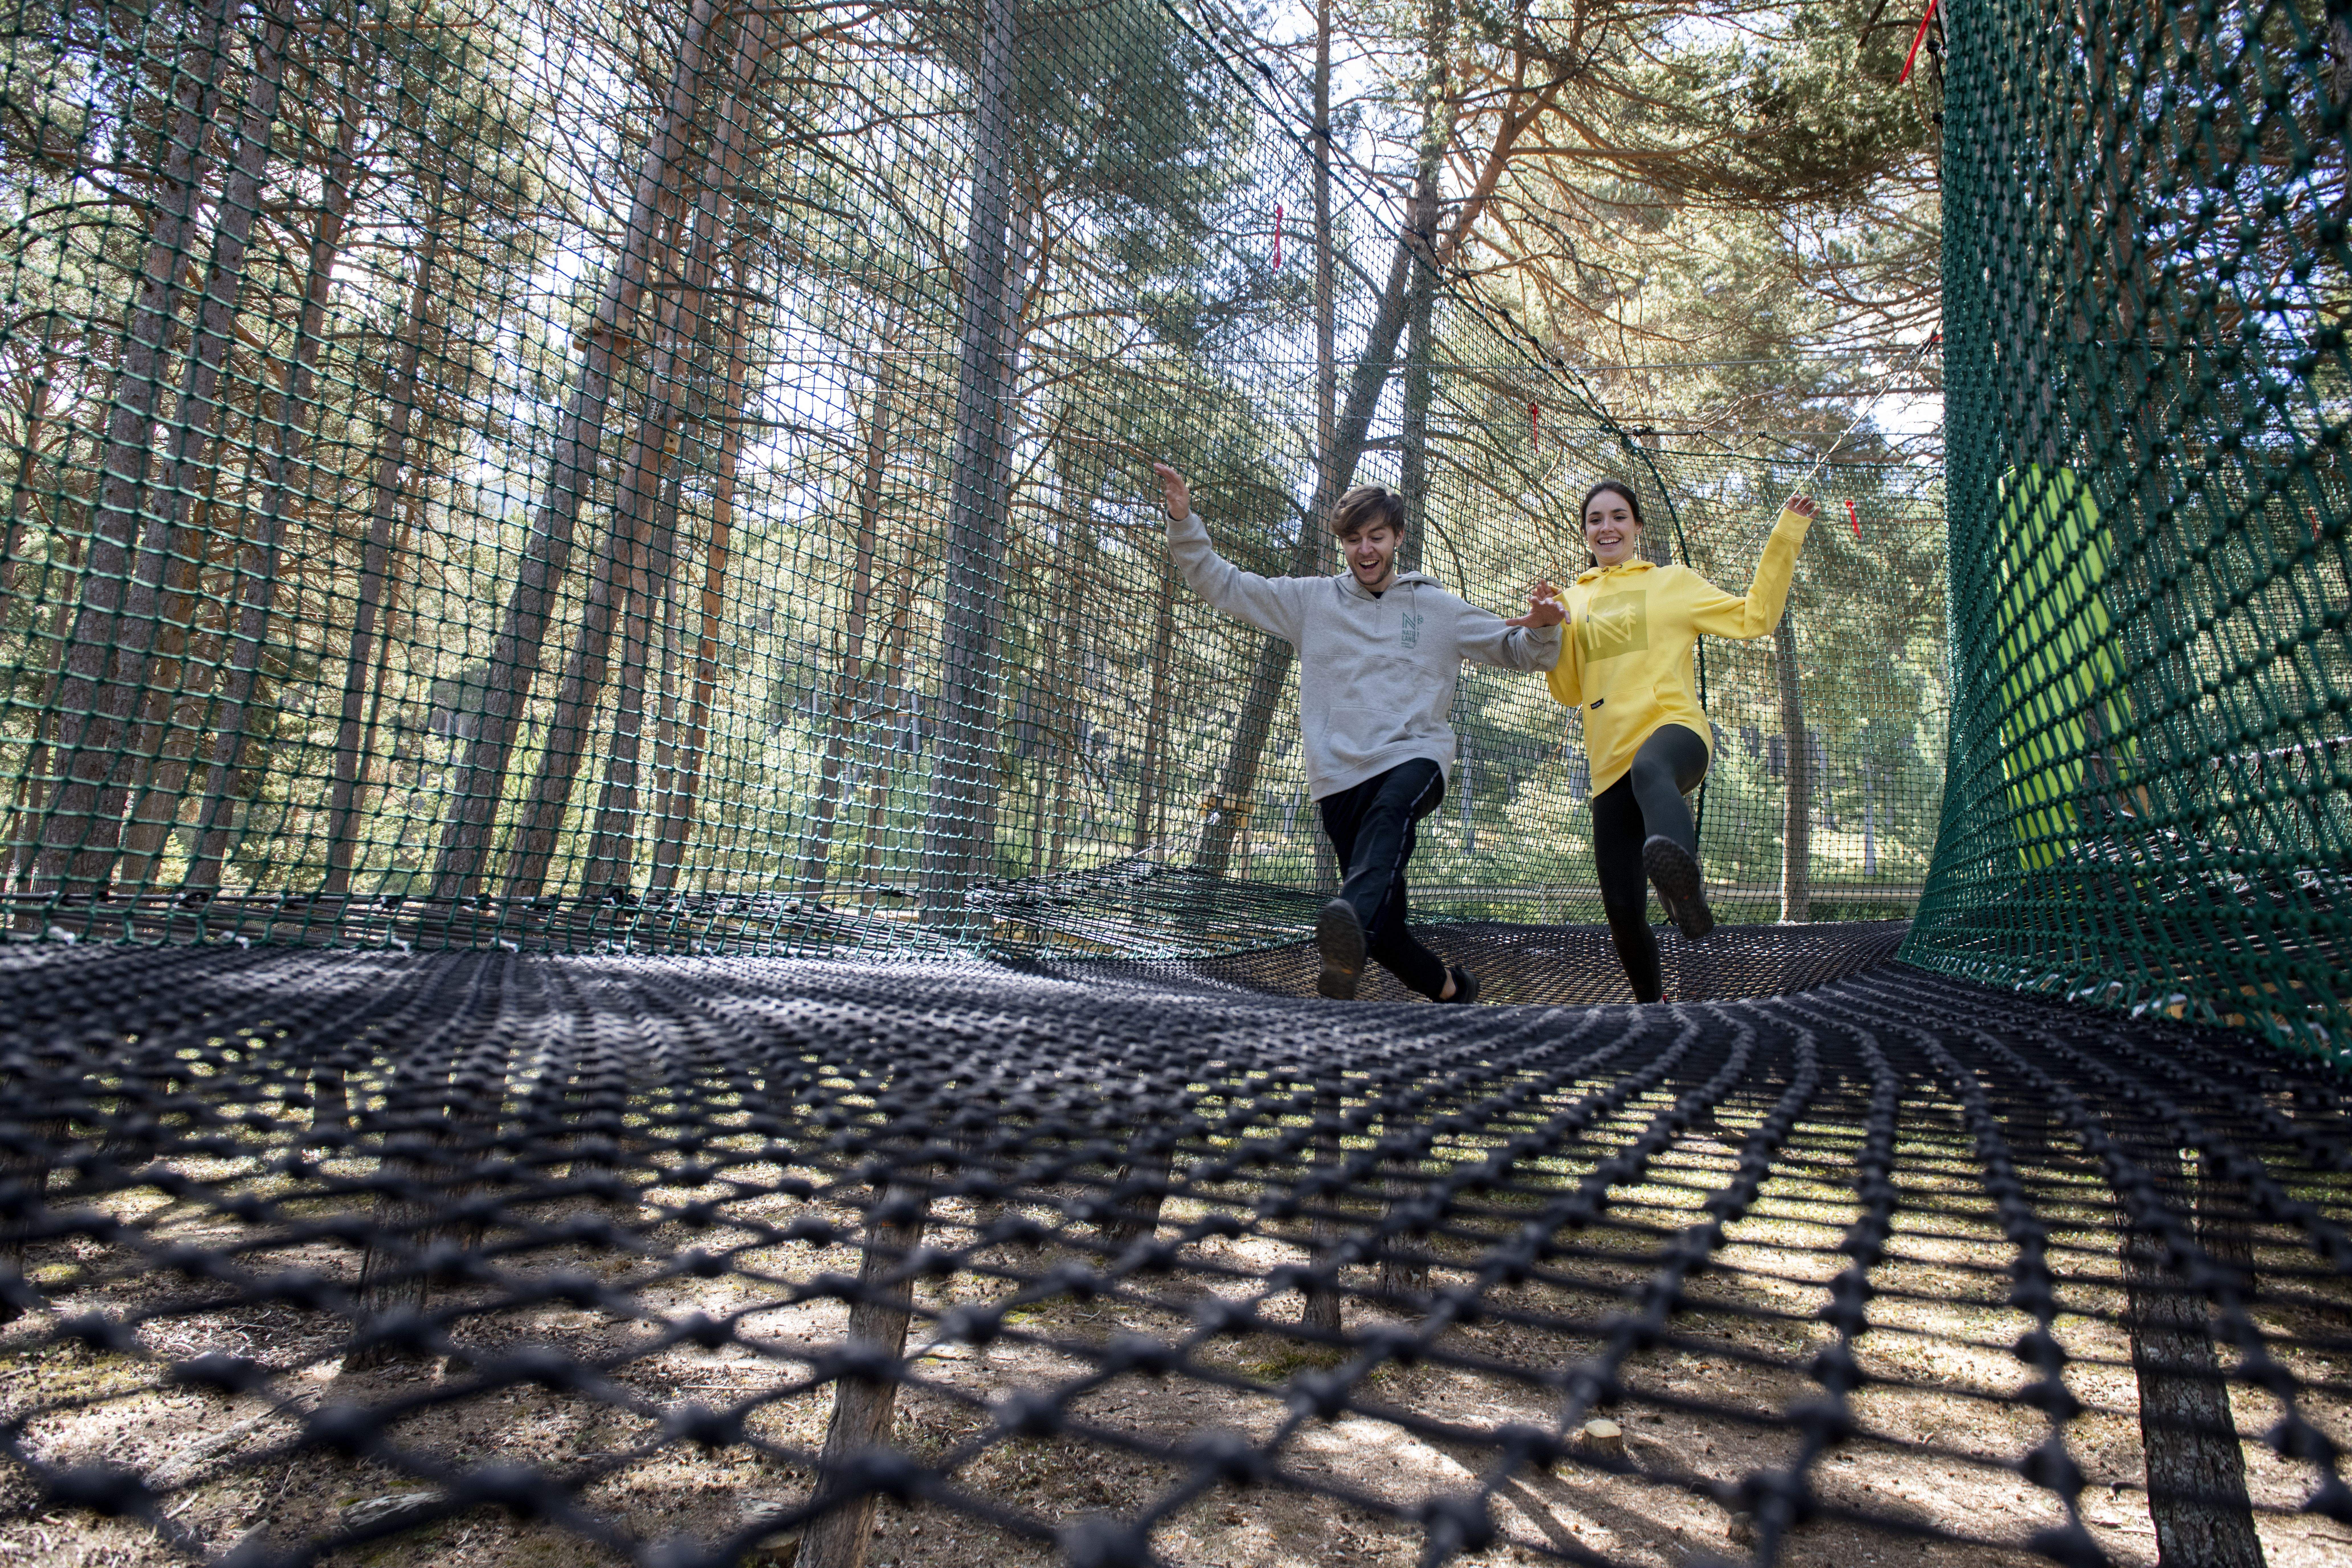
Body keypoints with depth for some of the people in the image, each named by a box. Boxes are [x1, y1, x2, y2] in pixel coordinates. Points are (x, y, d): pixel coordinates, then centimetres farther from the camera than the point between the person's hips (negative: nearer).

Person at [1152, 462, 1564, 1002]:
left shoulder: (1439, 609, 15)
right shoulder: (1311, 601, 15)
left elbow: (1519, 651, 20)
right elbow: (1221, 583, 14)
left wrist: (1543, 627, -3)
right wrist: (1183, 519, 0)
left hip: (1416, 758, -1)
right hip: (1340, 774, 2)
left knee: (1390, 812, -40)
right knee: (1386, 929, -2)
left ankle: (1352, 929, -62)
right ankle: (1450, 987, 24)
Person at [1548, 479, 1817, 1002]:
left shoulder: (1673, 582, 14)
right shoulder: (1573, 601, 20)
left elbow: (1755, 616, 8)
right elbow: (1570, 692, 15)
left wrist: (1786, 534, 6)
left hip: (1674, 727, -3)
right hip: (1611, 762, 3)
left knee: (1650, 769, -44)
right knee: (1622, 910, 0)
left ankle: (1682, 875, -73)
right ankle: (1652, 1006, 23)